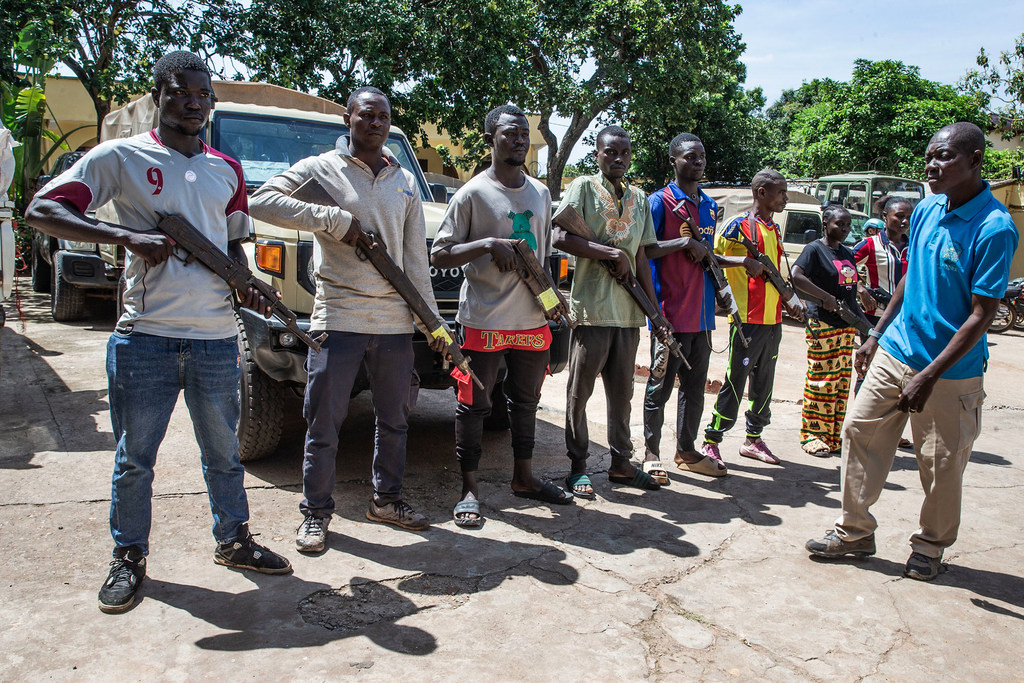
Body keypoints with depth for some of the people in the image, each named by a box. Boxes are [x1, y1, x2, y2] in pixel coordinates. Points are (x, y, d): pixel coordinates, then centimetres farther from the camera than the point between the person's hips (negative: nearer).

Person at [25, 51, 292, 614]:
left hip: (216, 340, 4)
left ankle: (233, 540, 32)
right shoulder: (120, 157, -1)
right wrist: (129, 236, -21)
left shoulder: (227, 171, 13)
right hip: (145, 338, -3)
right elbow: (41, 211, -8)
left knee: (224, 452, 15)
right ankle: (129, 557, 26)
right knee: (134, 458, 8)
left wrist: (245, 285, 2)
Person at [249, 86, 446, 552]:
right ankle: (316, 513, 15)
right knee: (324, 422, 1)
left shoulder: (406, 183, 15)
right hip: (338, 317, -4)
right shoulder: (321, 169, 2)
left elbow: (416, 259, 14)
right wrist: (333, 220, -17)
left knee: (394, 419, 13)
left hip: (395, 321, 5)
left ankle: (386, 499, 30)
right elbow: (262, 202, -12)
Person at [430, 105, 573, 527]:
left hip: (532, 320, 6)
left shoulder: (540, 194, 12)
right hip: (484, 321, -6)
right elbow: (439, 254, -8)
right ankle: (469, 491, 14)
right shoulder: (473, 194, -6)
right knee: (473, 405, 2)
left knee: (526, 402, 16)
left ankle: (524, 477, 32)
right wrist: (486, 244, -20)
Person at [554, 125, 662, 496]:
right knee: (579, 392, 2)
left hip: (628, 312, 6)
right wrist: (614, 254, -15)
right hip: (591, 308, -5)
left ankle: (621, 462, 24)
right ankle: (578, 466, 13)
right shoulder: (583, 187, -1)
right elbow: (561, 238, -15)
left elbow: (641, 260, 17)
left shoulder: (639, 198, 16)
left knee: (622, 392, 13)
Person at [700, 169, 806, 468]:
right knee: (735, 382, -6)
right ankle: (711, 442, 3)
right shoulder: (740, 225, -8)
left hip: (773, 320, 8)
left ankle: (753, 439, 26)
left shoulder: (775, 230, 16)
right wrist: (745, 260, -23)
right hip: (747, 319, -8)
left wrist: (788, 302, 12)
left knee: (764, 383, 14)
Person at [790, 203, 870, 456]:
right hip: (822, 324, -7)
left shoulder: (847, 253, 17)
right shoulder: (815, 249, -6)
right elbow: (796, 276, -22)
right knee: (820, 380, -5)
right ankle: (811, 435, 5)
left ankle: (833, 435, 17)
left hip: (846, 325, 8)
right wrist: (826, 297, -24)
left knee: (841, 381, 8)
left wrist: (862, 320, 18)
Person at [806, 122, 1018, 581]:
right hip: (895, 353, 6)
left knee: (941, 466, 7)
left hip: (950, 374, -6)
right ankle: (855, 531, 22)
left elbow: (981, 316, -18)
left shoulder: (994, 228, -17)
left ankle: (930, 546, 30)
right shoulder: (926, 211, 3)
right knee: (860, 430, 8)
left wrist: (929, 377, -21)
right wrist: (876, 335, 15)